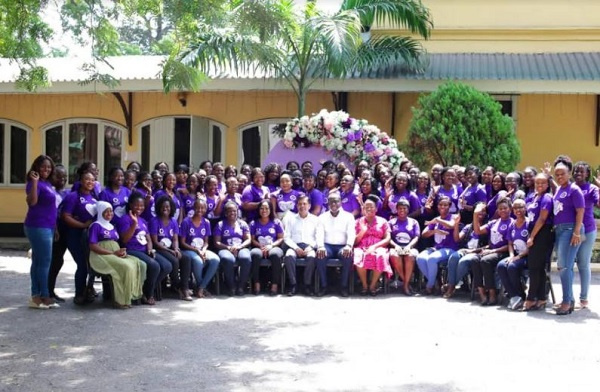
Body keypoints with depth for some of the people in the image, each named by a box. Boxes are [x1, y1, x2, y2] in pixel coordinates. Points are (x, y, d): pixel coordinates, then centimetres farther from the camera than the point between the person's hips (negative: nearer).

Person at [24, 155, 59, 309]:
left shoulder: (47, 183, 13)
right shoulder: (35, 183, -13)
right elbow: (32, 201, -30)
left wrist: (54, 227, 19)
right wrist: (34, 181, -34)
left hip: (46, 227, 9)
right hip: (38, 227, -9)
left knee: (38, 261, 10)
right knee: (45, 261, -6)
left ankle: (36, 295, 14)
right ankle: (44, 296, -1)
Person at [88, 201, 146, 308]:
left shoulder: (112, 227, 25)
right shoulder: (96, 226, 1)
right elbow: (93, 247, -10)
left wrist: (122, 251, -2)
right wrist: (113, 253, -16)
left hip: (117, 255, 8)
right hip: (101, 256, -7)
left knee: (140, 265, -17)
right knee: (126, 267, -32)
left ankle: (135, 295, -17)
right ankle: (121, 300, -23)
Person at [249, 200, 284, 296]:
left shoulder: (277, 222, 13)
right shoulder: (254, 223, 15)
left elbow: (281, 238, 7)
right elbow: (252, 239, 8)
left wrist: (271, 245, -11)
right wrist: (261, 246, -11)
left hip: (274, 247, 0)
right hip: (259, 248, 1)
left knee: (275, 254, -38)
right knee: (255, 254, -37)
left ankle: (275, 285, -37)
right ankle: (256, 284, -33)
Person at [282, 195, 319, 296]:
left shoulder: (315, 219, 13)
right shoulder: (290, 218, 14)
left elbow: (318, 238, 7)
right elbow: (286, 237, 7)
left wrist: (310, 247, -11)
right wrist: (296, 248, -9)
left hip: (309, 246, 0)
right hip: (294, 246, 1)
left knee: (312, 257, -36)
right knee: (289, 256, -35)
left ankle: (307, 284, -26)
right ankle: (293, 284, -26)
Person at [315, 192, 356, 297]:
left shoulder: (348, 216, 8)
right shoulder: (322, 217, 12)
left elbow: (351, 233, -5)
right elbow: (319, 234, -1)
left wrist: (349, 246, -26)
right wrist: (320, 246, -23)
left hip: (342, 246, -1)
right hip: (327, 246, 1)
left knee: (348, 256, -34)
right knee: (320, 255, -32)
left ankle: (344, 286, -20)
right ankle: (323, 286, -20)